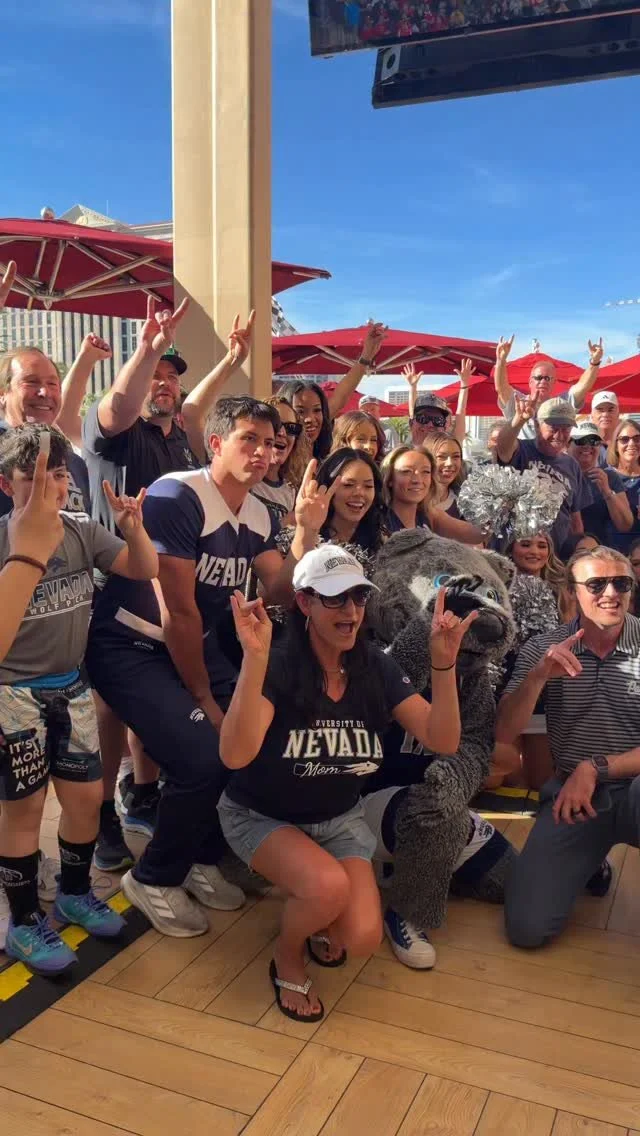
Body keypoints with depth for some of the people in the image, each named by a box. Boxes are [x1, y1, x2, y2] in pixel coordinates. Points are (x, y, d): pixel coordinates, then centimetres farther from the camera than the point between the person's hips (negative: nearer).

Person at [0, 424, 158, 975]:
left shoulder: (83, 531, -2)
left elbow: (146, 570, -2)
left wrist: (134, 528, -18)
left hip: (71, 687, 5)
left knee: (87, 797, 12)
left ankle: (75, 893, 36)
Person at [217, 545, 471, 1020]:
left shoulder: (376, 668, -11)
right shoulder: (277, 668, -24)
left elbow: (443, 741, -18)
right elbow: (235, 755, -39)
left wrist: (443, 662, -33)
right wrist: (254, 657, -49)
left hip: (340, 817, 4)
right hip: (262, 816, -3)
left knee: (362, 938, -16)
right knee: (329, 885, -32)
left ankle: (317, 919, 21)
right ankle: (287, 957, 3)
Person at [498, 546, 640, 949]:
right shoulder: (544, 649, -1)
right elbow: (504, 734, -7)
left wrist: (595, 767, -17)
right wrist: (538, 675, -23)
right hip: (572, 795, 2)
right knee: (527, 927, -9)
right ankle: (589, 861, 20)